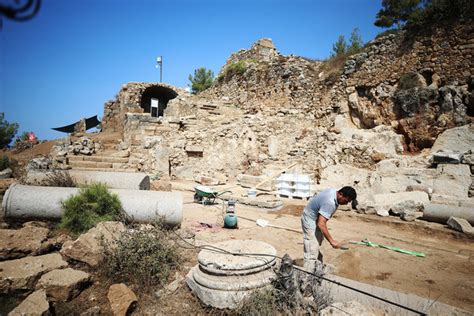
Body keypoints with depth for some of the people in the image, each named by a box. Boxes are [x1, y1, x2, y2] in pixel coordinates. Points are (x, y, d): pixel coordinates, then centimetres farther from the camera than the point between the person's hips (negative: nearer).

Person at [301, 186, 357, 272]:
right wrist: (331, 241, -34)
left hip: (316, 219, 10)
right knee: (312, 253, -11)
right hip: (310, 221, -10)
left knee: (317, 249, 20)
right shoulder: (330, 203, -34)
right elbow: (321, 224, -38)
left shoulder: (334, 192, -5)